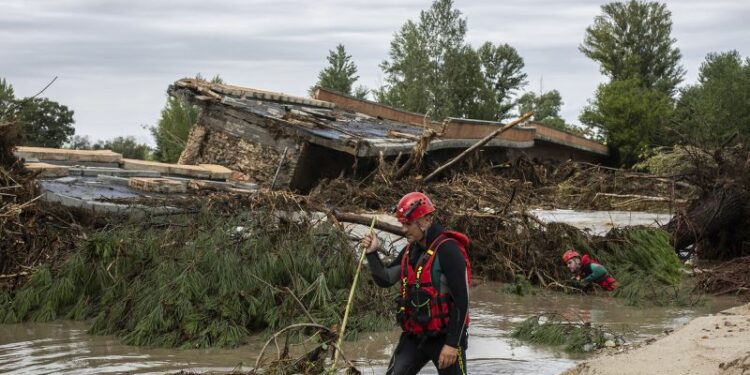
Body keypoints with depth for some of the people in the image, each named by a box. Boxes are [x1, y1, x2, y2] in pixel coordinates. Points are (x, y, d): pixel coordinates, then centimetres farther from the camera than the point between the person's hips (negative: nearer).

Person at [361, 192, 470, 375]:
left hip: (444, 337, -7)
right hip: (413, 336, 7)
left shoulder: (448, 250, -17)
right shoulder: (410, 251, 8)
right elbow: (385, 280, 13)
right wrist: (372, 254, -3)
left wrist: (453, 344, -20)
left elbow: (462, 301, -19)